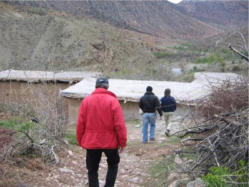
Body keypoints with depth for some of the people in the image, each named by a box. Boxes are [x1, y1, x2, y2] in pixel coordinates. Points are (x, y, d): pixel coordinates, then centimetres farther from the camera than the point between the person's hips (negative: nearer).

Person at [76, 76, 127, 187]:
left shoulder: (86, 101, -1)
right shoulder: (113, 101, -8)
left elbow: (80, 124, 0)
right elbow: (120, 124, -11)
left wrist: (80, 141, 11)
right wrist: (122, 142, -3)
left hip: (91, 142, 1)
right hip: (110, 141, -1)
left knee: (92, 170, 12)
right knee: (113, 165, 22)